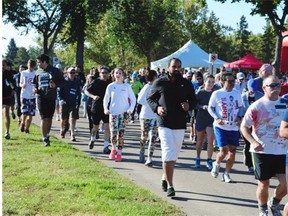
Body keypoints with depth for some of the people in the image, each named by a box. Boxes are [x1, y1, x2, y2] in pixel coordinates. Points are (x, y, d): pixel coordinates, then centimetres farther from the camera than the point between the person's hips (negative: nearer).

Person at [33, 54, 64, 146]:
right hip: (41, 97, 1)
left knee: (49, 118, 10)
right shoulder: (38, 72, 7)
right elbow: (34, 82, 19)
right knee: (44, 118, -7)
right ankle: (44, 138, -5)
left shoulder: (55, 71, -2)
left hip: (51, 98, 0)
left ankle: (47, 135, 28)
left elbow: (62, 81, 1)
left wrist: (55, 84, -17)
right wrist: (35, 88, -1)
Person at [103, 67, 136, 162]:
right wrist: (106, 109, -4)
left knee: (121, 134, -2)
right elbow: (106, 99, 9)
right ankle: (113, 149, 19)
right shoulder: (110, 86, 3)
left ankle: (119, 153, 8)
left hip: (124, 113, 0)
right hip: (113, 113, 0)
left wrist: (130, 109, -7)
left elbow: (133, 99, 6)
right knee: (113, 133, -7)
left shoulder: (127, 86, 1)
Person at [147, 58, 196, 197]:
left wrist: (189, 105, -9)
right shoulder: (159, 83, 0)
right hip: (164, 124, -4)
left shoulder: (186, 84, 6)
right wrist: (157, 107, -13)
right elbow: (150, 99, 7)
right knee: (168, 154, -12)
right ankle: (170, 186, -10)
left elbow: (193, 100, 14)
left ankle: (165, 178, 35)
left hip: (180, 125, 4)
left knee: (174, 155, 14)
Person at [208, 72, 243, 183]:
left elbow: (240, 107, 15)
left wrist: (239, 117, -4)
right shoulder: (216, 94, -5)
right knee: (223, 150, -10)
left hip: (234, 127, 4)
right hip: (220, 127, -4)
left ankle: (226, 174, 20)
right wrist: (217, 118, -14)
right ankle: (216, 164, 23)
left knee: (232, 151, 4)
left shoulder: (237, 93, 5)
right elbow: (210, 108, 1)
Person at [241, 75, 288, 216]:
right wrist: (253, 142, -19)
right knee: (264, 184, 5)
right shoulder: (257, 106, -9)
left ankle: (274, 204, 27)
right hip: (262, 151, -3)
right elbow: (244, 126, -6)